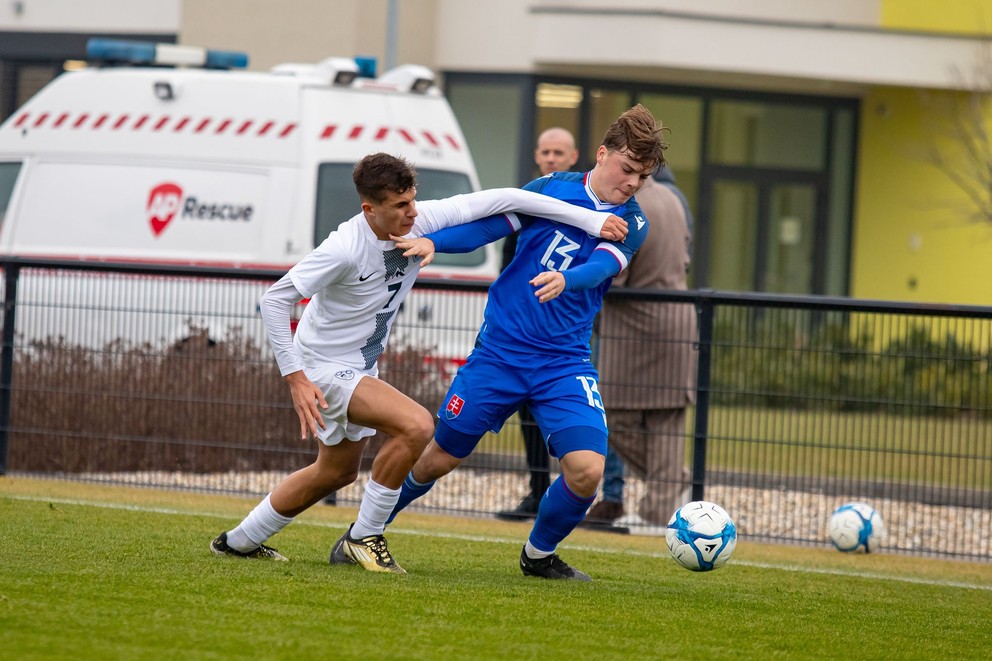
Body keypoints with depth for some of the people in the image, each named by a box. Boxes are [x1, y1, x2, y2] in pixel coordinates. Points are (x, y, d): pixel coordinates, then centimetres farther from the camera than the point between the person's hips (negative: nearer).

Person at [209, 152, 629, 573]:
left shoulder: (419, 221, -14)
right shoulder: (345, 248, -30)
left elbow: (502, 199, -11)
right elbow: (275, 299, -25)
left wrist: (591, 220, -15)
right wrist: (295, 377, -29)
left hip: (361, 366, 8)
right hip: (324, 367, -8)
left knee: (337, 472, 22)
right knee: (417, 425, -25)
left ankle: (240, 541, 38)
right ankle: (364, 538, -11)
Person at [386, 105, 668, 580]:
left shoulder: (632, 225, -1)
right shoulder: (551, 189, -1)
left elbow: (600, 266, -20)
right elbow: (488, 225, -1)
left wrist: (564, 280, -42)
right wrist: (429, 240, -18)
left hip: (565, 363, 1)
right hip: (500, 350, -1)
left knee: (586, 469, -17)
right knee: (438, 458, 5)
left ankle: (539, 555, 12)